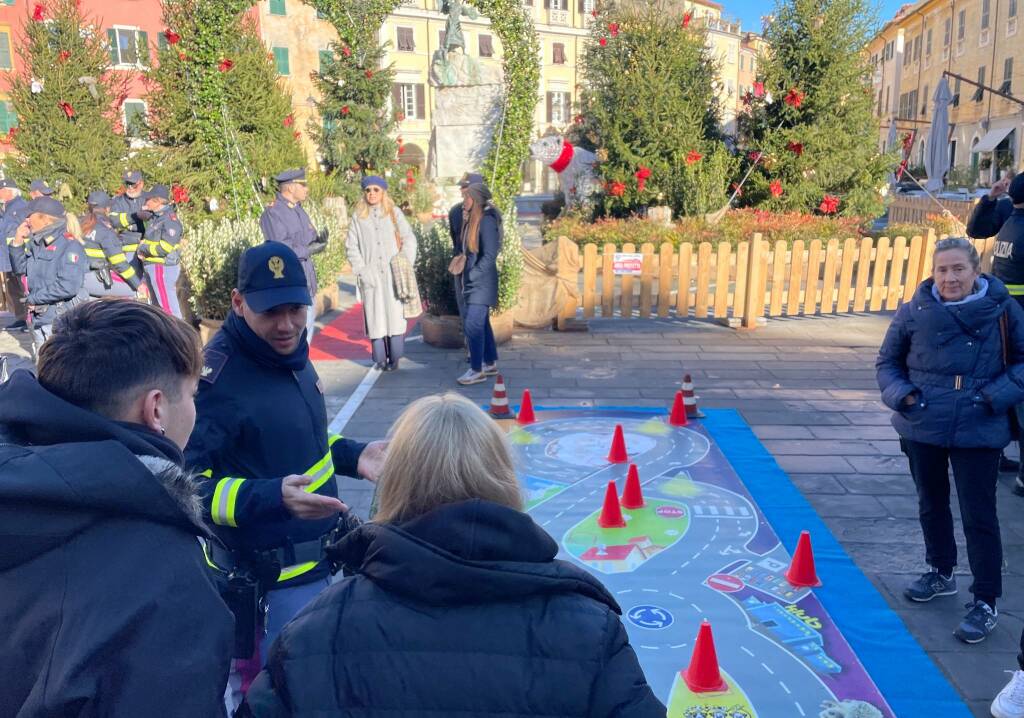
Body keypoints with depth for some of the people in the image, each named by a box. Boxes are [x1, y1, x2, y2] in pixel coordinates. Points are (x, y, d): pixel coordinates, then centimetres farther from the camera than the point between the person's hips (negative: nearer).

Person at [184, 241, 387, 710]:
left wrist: (353, 456, 2)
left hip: (315, 559, 9)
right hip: (267, 581, -8)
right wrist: (272, 498, -36)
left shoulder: (291, 355, 2)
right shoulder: (217, 376, -24)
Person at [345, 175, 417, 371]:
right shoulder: (358, 216, 7)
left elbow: (409, 240, 4)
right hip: (371, 276, 0)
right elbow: (351, 247, 7)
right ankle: (380, 358, 4)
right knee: (375, 316, -1)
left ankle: (394, 358, 5)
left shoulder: (394, 213, 6)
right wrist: (362, 270, -4)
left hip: (394, 275, 0)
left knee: (395, 315, -2)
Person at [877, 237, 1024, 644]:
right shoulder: (914, 311, -5)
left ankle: (985, 602, 16)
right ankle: (940, 573, 41)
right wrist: (900, 394, -9)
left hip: (978, 431, -3)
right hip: (922, 428, 3)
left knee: (979, 515, 2)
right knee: (931, 503, 19)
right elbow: (887, 361, 7)